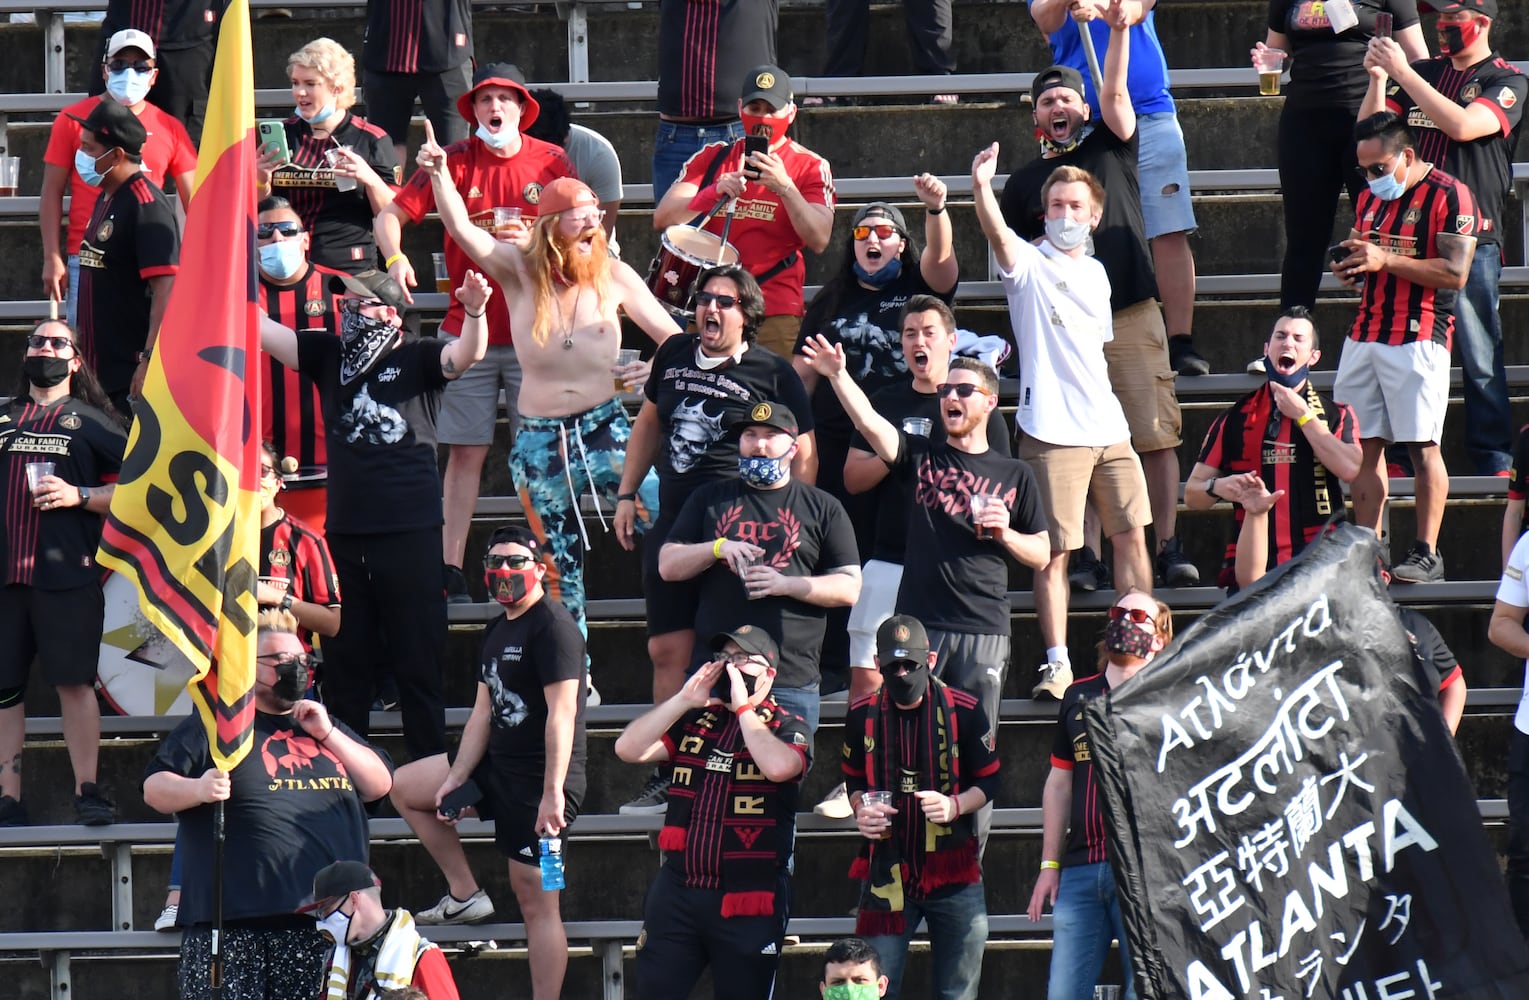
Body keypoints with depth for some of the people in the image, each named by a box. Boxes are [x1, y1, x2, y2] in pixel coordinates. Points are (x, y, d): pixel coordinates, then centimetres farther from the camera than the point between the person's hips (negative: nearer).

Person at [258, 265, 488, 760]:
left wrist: (474, 312, -35)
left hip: (411, 534, -4)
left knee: (419, 663, 0)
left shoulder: (417, 359, 2)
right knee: (344, 664, 10)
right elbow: (263, 332, 7)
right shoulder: (329, 355, 12)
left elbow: (467, 354, -15)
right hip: (344, 533, 4)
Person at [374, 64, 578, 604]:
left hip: (535, 331, 0)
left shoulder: (552, 163, 3)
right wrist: (396, 258, -20)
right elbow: (389, 217, -1)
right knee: (466, 451, -1)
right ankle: (449, 570, -1)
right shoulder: (455, 160, 1)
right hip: (470, 330, 0)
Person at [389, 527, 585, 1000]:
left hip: (539, 781, -10)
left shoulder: (552, 626, -15)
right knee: (404, 788, 19)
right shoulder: (497, 631, 15)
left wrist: (552, 794, -27)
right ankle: (464, 895, 16)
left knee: (536, 901, -9)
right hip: (498, 766, 10)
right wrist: (455, 778, 6)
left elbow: (561, 713, -22)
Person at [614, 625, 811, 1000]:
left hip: (748, 901, -3)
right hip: (678, 892, 4)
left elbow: (778, 766, -21)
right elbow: (629, 749, 1)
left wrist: (743, 708, -10)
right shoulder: (693, 720, 13)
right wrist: (684, 699, -4)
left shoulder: (788, 727, 2)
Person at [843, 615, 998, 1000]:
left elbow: (988, 781, 4)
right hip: (886, 871, 1)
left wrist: (955, 806, -16)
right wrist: (861, 809, -4)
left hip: (953, 871, -1)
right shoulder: (862, 716, 2)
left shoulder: (963, 712, -5)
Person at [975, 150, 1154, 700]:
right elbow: (999, 236, -24)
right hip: (1053, 431, -6)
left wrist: (1106, 401, 17)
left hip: (1109, 428, 6)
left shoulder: (1096, 274, 17)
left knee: (1132, 535, 7)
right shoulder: (1030, 265, -2)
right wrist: (981, 189, -43)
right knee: (1054, 551, -6)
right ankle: (1058, 664, -2)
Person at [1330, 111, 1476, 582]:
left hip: (1419, 336, -7)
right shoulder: (1370, 199, 18)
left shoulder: (1449, 196, -7)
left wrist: (1385, 261, -18)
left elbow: (1455, 274, -14)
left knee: (1422, 446, -6)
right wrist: (1351, 269, 6)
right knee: (1364, 446, 2)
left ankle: (1427, 554, -3)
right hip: (1364, 333, 7)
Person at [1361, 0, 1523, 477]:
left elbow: (1462, 125, -17)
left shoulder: (1507, 81, 1)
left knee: (1480, 356, -6)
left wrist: (1402, 72, -15)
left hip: (1472, 233, -5)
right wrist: (1378, 78, -4)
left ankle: (1494, 459, -2)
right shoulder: (1423, 72, 16)